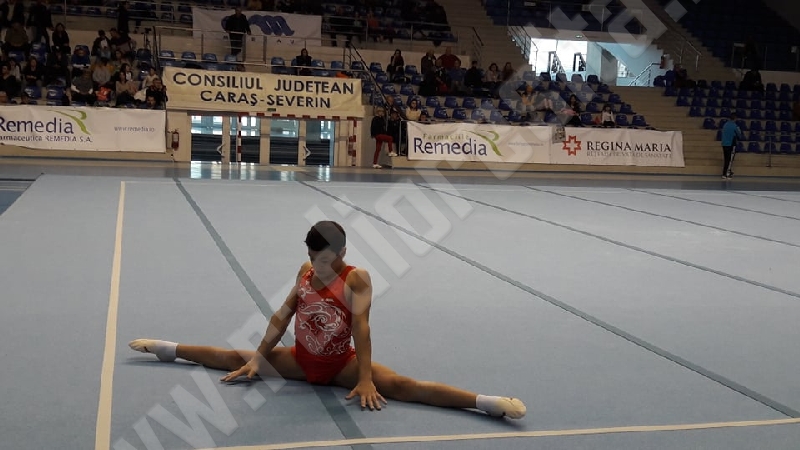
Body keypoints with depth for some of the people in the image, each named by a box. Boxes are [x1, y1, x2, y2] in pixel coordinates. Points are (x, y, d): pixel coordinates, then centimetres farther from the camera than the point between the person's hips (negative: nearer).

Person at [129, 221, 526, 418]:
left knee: (397, 385, -25)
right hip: (300, 360, 6)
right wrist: (257, 358, 1)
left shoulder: (356, 279, -18)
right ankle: (168, 348, 26)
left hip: (341, 364, -5)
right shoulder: (305, 272, -1)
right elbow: (282, 316, 3)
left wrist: (365, 380, -32)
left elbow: (361, 328, -25)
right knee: (240, 359, 8)